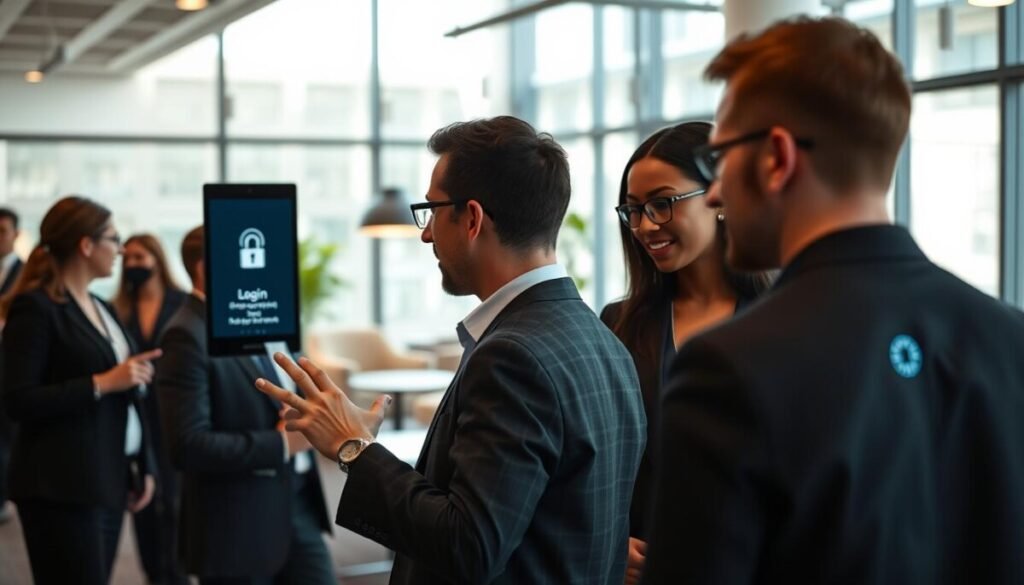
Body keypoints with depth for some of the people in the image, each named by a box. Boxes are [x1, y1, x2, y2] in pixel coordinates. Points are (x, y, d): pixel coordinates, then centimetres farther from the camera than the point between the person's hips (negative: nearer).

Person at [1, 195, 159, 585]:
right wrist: (101, 383, -19)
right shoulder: (35, 308, -9)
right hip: (63, 488, -8)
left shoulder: (101, 309, 16)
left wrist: (142, 467, 12)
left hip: (109, 481, 8)